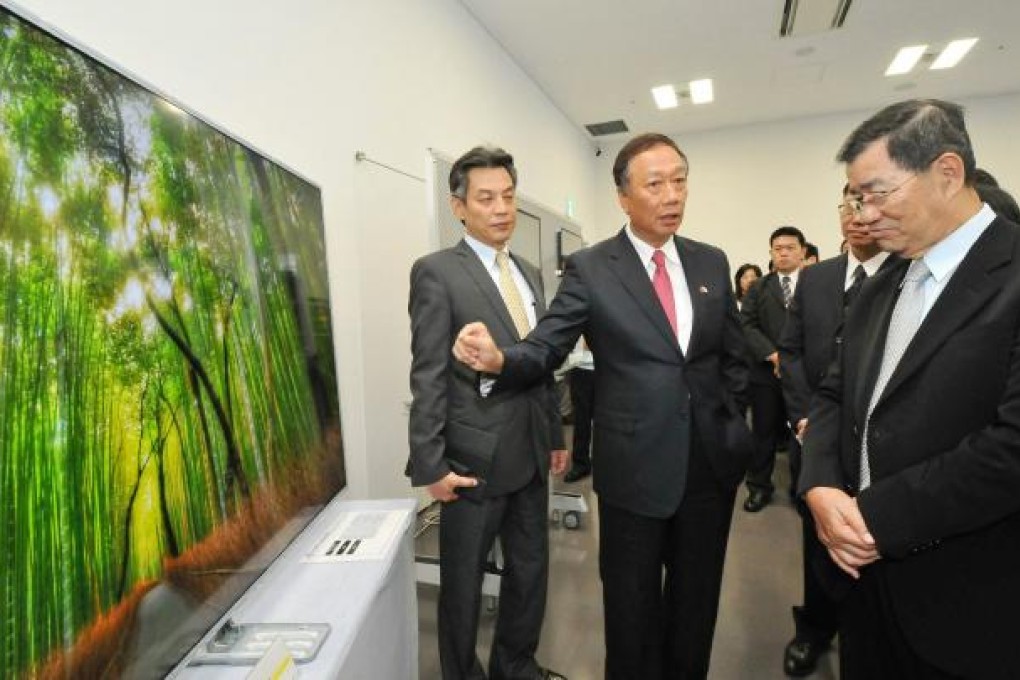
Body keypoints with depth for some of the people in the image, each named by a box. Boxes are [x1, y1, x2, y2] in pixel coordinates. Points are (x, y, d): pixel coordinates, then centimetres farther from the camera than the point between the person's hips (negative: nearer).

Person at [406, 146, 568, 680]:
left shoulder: (529, 274, 11)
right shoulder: (436, 272, -10)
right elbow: (428, 378, -13)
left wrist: (555, 435, 15)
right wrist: (431, 465, -14)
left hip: (530, 456, 7)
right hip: (475, 460, -6)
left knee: (530, 571, 19)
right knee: (463, 583, 13)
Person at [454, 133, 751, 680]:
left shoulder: (712, 262, 5)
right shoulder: (589, 268, -7)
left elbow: (734, 354, 12)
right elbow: (544, 348, -12)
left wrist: (730, 420, 6)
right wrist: (499, 358, -32)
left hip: (713, 461, 4)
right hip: (636, 467, -4)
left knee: (697, 599, 21)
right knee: (633, 605, 15)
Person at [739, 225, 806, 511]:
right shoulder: (758, 288, 10)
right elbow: (746, 326, 0)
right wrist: (772, 354, -14)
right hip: (766, 371, 2)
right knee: (763, 432, 9)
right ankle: (759, 486, 22)